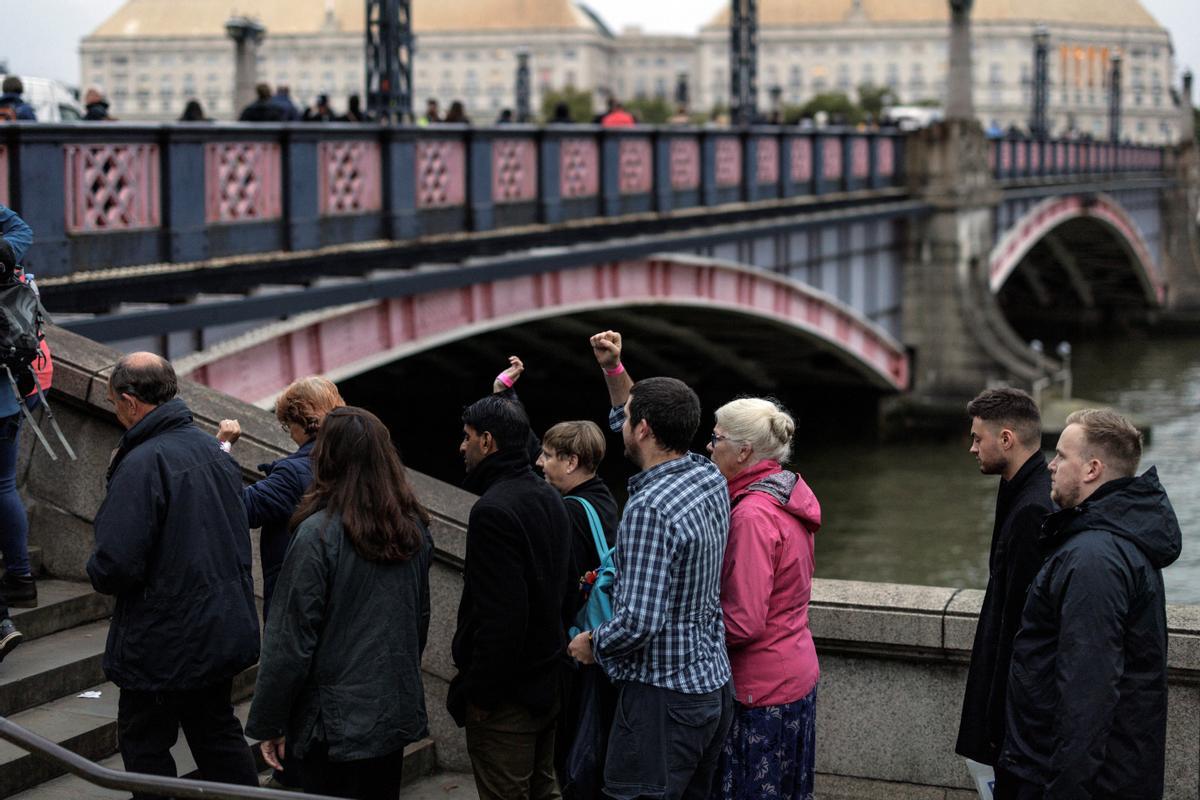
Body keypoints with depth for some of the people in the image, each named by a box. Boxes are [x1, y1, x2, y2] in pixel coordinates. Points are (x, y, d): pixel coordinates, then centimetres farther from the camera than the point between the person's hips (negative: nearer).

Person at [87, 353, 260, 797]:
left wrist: (97, 573, -4)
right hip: (224, 628, 8)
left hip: (163, 646, -8)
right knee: (217, 731, 20)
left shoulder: (141, 465, -22)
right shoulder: (212, 450, 4)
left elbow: (115, 565, -26)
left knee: (144, 747, 7)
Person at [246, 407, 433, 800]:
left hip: (336, 722, -6)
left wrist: (267, 724, -9)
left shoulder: (319, 534, -18)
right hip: (397, 713, 6)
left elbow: (291, 639, -16)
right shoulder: (413, 527, 2)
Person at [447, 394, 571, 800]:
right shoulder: (549, 497, 9)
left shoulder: (493, 510, -21)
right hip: (548, 682, 9)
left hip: (507, 691, -9)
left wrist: (480, 692, -18)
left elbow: (500, 615, -25)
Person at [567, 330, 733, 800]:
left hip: (662, 697, -9)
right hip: (714, 686, 9)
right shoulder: (709, 479, 4)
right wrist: (613, 369, 20)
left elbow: (637, 623, -26)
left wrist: (593, 645, -7)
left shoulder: (649, 510, -23)